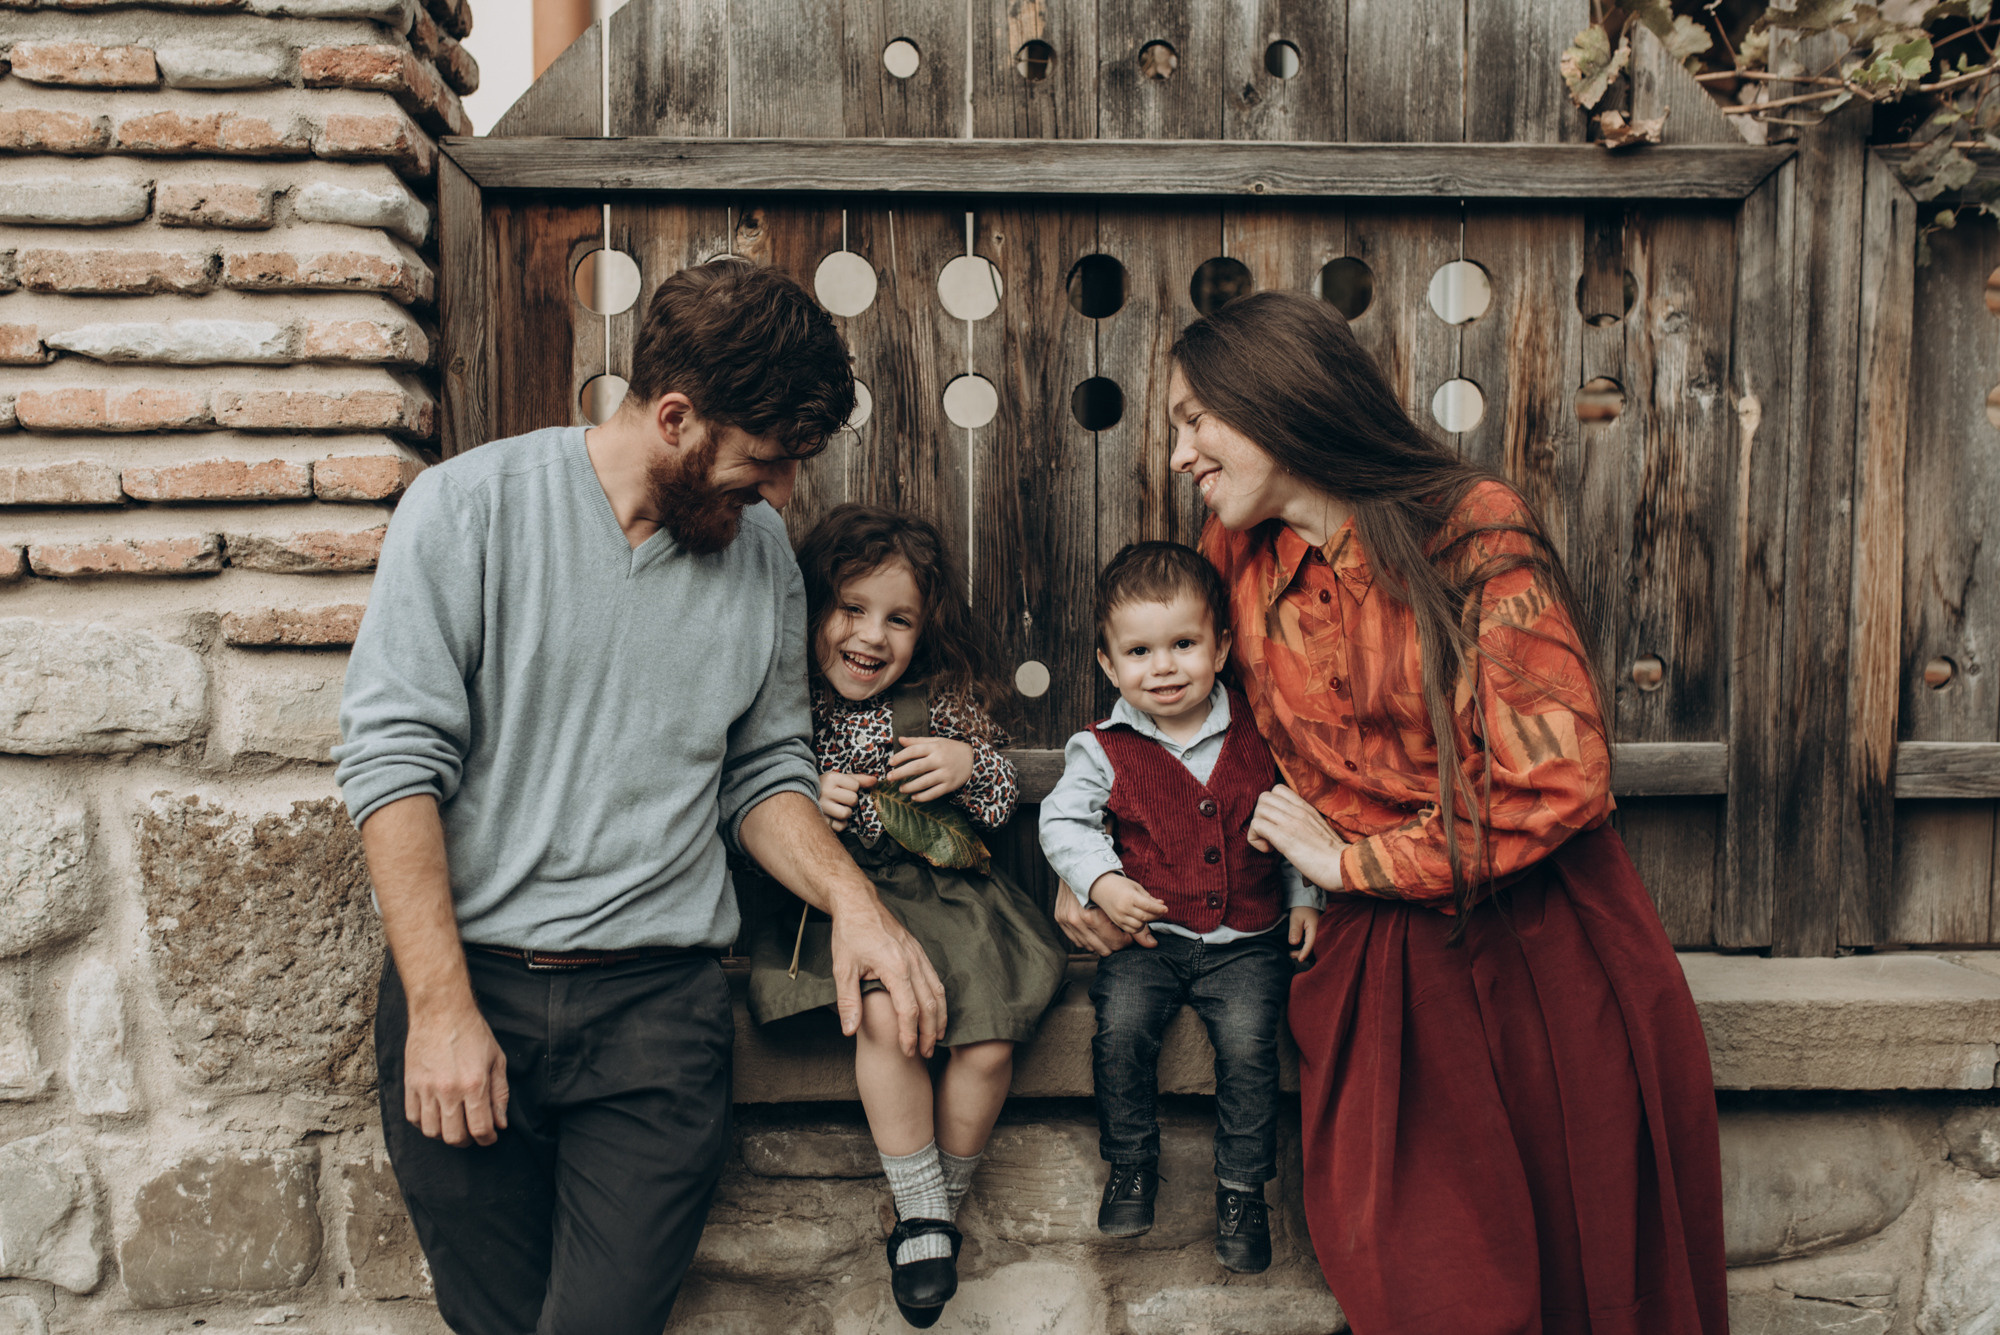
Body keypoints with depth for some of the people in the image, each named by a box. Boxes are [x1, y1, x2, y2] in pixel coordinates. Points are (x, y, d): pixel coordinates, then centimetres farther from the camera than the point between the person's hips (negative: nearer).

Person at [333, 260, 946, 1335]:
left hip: (658, 1003, 2)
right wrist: (442, 1006, -15)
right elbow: (392, 757, -10)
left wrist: (849, 898, -6)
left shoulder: (761, 549, 5)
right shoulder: (469, 506, -7)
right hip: (465, 975, -1)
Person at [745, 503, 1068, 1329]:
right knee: (884, 1017, -29)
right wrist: (808, 803, -13)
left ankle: (941, 1206, 10)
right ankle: (921, 1216, -8)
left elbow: (1004, 802, 11)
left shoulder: (947, 704, 2)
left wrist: (969, 765, -10)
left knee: (987, 1043, -18)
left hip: (949, 892, 2)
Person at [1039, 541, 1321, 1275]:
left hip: (1247, 937, 0)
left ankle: (1242, 1189, 4)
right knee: (1120, 1027, -20)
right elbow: (1063, 820, 2)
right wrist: (1101, 882, -12)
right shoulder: (1103, 750, -2)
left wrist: (1305, 896, 4)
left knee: (1248, 1041, -19)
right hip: (1148, 932, 0)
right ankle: (1131, 1165, 6)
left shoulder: (1258, 733, 1)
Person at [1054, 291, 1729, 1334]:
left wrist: (1350, 860, -10)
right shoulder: (1237, 552, 3)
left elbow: (1557, 785, -16)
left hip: (1543, 947, -2)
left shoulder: (1476, 532, -11)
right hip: (1373, 950, 3)